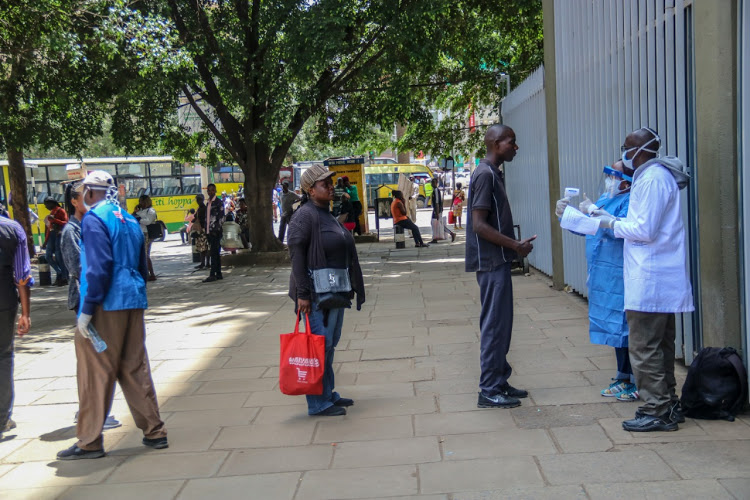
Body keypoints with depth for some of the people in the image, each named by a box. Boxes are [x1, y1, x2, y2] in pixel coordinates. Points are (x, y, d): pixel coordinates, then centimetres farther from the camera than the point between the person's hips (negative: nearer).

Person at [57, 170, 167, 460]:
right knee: (135, 369, 13)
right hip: (133, 305, 8)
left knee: (95, 374, 0)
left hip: (105, 306, -8)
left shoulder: (94, 219, -10)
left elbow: (98, 267, -20)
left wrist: (86, 310, -17)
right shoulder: (129, 219, 16)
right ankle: (154, 432, 16)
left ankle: (90, 442, 7)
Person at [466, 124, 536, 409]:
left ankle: (499, 381, 23)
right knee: (494, 325, -5)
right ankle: (489, 390, 2)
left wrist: (515, 245, 12)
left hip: (498, 261, 10)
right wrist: (516, 245, -16)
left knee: (501, 324, 14)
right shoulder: (485, 174, -15)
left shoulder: (492, 174, 16)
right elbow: (479, 225, -21)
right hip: (491, 263, -10)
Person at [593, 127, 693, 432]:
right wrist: (611, 218, 14)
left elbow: (645, 230, -20)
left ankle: (656, 412, 1)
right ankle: (667, 405, 27)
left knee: (644, 349, -5)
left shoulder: (652, 179, -16)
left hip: (650, 281, -11)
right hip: (662, 278, 11)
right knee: (661, 345, 17)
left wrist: (613, 224, -6)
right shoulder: (656, 175, 16)